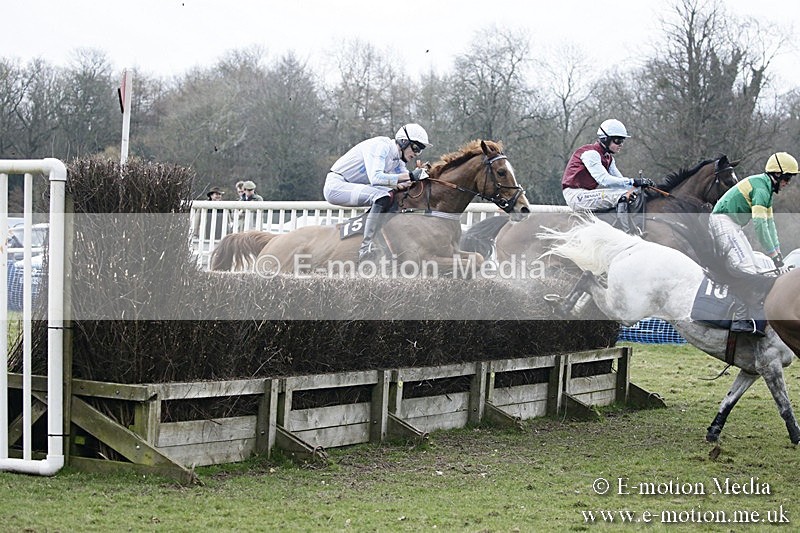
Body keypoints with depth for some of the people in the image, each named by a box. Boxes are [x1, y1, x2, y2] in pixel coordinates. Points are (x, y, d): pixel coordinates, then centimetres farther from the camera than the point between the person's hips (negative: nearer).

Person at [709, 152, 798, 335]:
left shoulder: (766, 188, 17)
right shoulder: (761, 187, -17)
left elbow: (770, 223, 21)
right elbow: (760, 225, -22)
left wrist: (778, 254, 18)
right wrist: (775, 257, -20)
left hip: (733, 226, 11)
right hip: (723, 222, -11)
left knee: (752, 270, 6)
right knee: (745, 269, -21)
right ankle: (740, 320, -24)